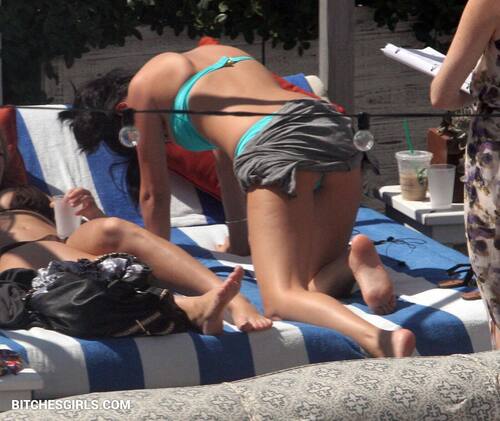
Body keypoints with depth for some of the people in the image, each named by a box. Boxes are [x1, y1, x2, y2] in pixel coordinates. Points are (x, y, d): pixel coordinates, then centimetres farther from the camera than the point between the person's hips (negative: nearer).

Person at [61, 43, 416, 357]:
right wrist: (239, 242, 56)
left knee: (283, 298, -14)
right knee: (320, 281, 19)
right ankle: (353, 261, -15)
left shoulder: (144, 85, 18)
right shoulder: (213, 53, 38)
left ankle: (377, 339, -42)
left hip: (278, 148, -7)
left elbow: (154, 192, 24)